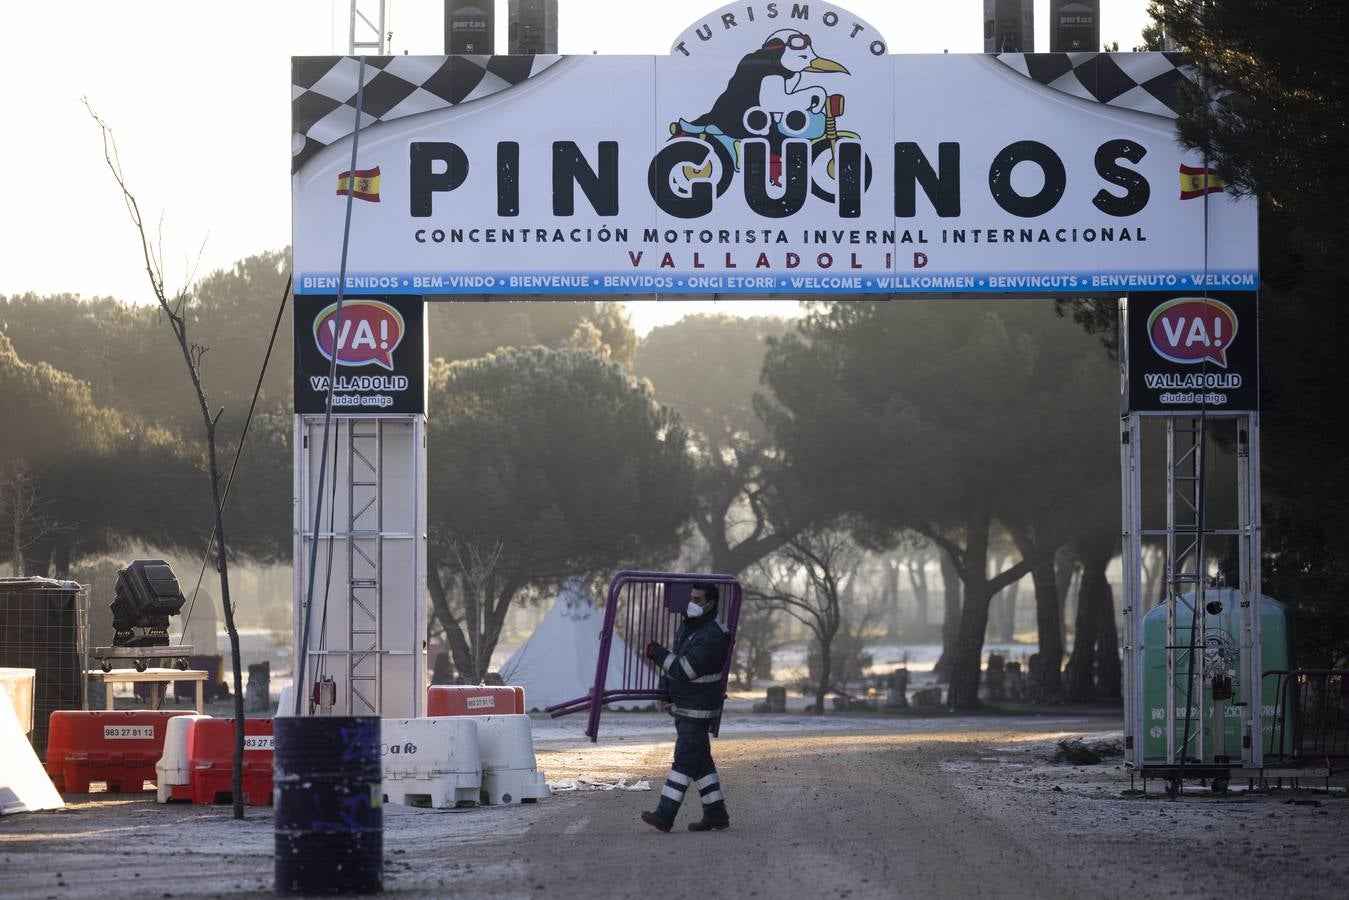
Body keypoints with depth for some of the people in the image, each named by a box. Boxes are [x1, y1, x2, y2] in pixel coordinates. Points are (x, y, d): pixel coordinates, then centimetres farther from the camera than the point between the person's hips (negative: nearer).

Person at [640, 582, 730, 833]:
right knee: (700, 762, 11)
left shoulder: (712, 637, -19)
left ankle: (665, 815, -14)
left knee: (684, 761, -11)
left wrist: (658, 653, -15)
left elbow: (685, 669, -25)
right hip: (683, 707, 10)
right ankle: (715, 814, 15)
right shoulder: (687, 628, 11)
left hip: (698, 710, -10)